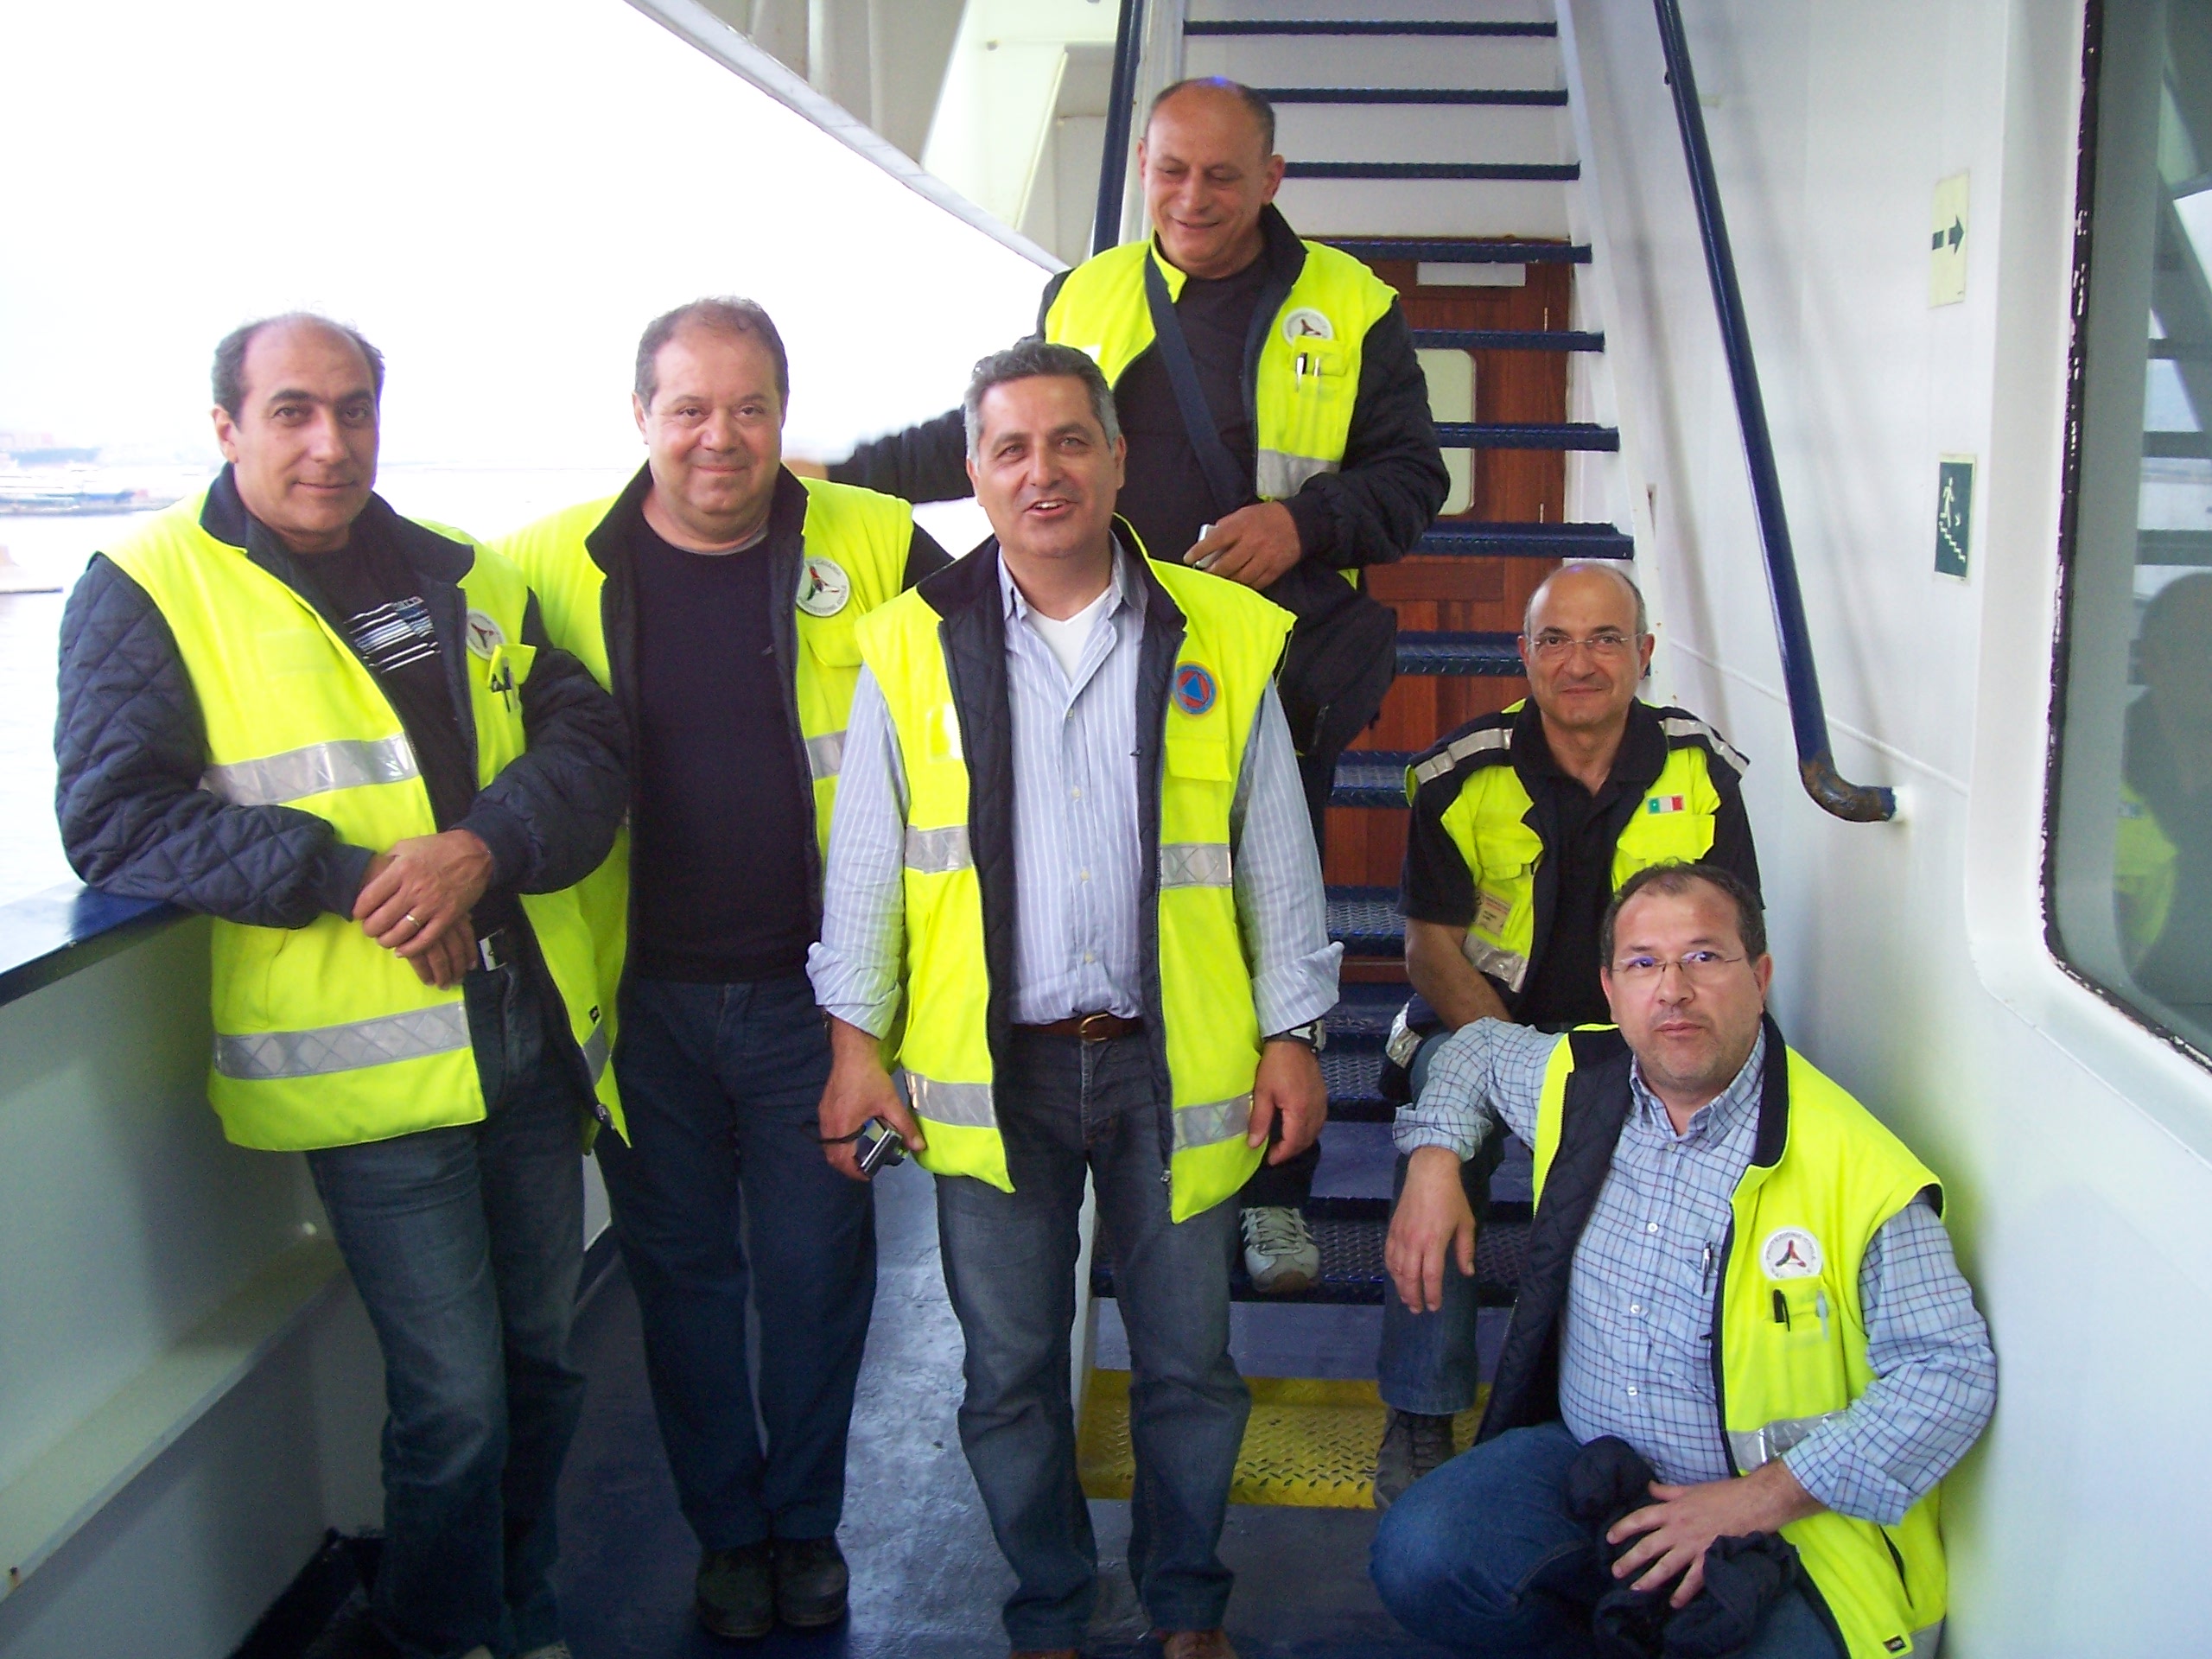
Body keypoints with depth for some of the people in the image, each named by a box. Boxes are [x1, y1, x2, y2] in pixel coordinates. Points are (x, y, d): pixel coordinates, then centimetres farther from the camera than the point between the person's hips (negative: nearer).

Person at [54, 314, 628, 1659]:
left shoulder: (462, 577, 12)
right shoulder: (148, 592, -3)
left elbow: (587, 740, 4)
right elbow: (113, 818, -11)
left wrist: (483, 849, -15)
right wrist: (347, 877, -19)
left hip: (535, 1034, 5)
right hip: (370, 1065, -5)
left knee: (541, 1361, 17)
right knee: (453, 1398, -1)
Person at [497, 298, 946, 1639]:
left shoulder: (876, 548, -5)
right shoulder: (554, 565, -2)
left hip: (811, 990, -1)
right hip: (639, 995, 1)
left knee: (816, 1270, 11)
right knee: (682, 1274, 15)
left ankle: (807, 1526, 34)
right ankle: (726, 1530, 35)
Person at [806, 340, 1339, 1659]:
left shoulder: (1223, 637, 1)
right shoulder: (916, 644, 1)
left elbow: (1278, 854, 4)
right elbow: (866, 857, 5)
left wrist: (1293, 1032, 2)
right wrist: (857, 1036, 2)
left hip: (1175, 1059, 0)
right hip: (990, 1064, 0)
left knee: (1189, 1364, 12)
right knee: (1011, 1370, 12)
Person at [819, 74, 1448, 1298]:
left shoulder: (1348, 308, 3)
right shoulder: (1084, 299, 11)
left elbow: (1411, 478, 5)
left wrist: (1304, 524, -14)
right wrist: (843, 471, 18)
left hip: (1280, 671, -2)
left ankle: (1274, 1194, 20)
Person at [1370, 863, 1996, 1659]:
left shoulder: (1856, 1169, -17)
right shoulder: (1577, 1083, 0)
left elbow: (1953, 1372, -16)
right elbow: (1476, 1046, 22)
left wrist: (1760, 1500, -21)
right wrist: (1434, 1162, 2)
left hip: (1780, 1515, -4)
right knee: (1418, 1557, -20)